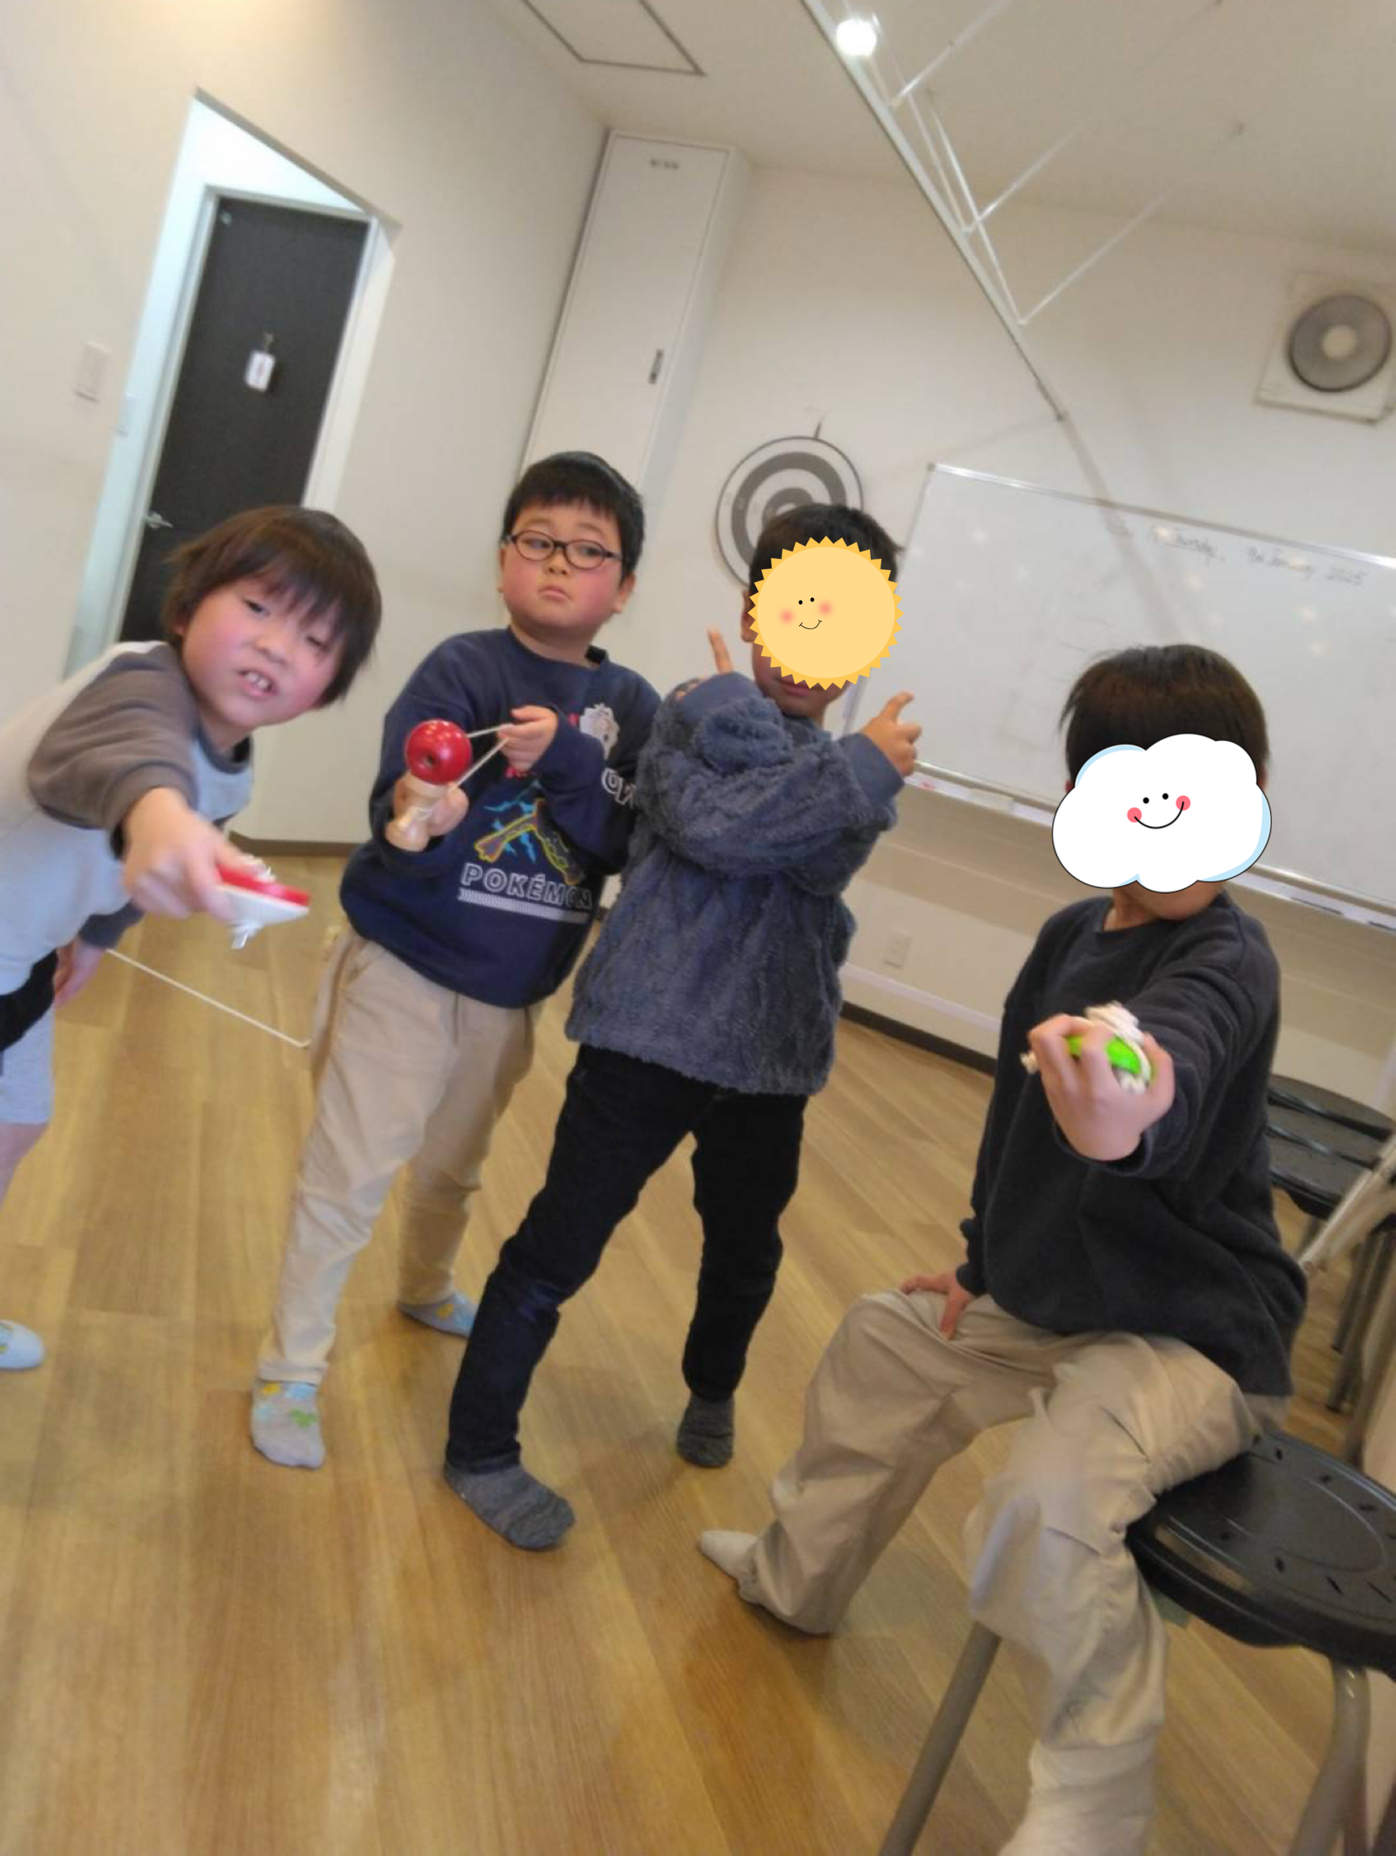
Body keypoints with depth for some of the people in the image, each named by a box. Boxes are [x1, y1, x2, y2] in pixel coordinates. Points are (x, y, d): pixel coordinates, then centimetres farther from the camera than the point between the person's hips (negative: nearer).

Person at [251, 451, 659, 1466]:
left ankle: (427, 1290, 52)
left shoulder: (630, 709, -3)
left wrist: (563, 759, -28)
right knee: (351, 1172, -1)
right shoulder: (463, 668, -15)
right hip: (404, 964, -4)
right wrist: (418, 819, -46)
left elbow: (626, 843, -13)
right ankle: (293, 1370, 17)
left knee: (454, 1165, 24)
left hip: (513, 988, 5)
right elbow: (393, 813, -23)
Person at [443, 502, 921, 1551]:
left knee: (746, 1250, 23)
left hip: (772, 1054, 6)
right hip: (653, 1033, -5)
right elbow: (708, 824, -24)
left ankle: (713, 1392, 52)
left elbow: (826, 866, -5)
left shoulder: (848, 767, 10)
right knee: (560, 1248, 1)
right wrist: (863, 771, -21)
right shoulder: (702, 711, -6)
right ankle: (481, 1450, 22)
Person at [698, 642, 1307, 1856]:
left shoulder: (1226, 967, -23)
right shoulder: (1074, 933, 0)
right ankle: (796, 1576, 47)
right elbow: (1018, 1115, 11)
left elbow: (1176, 1050, -49)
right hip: (1048, 1300, 9)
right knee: (882, 1339, 23)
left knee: (1047, 1503, -34)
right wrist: (983, 1263, 12)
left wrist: (1125, 1120, -71)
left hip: (1189, 1335, -8)